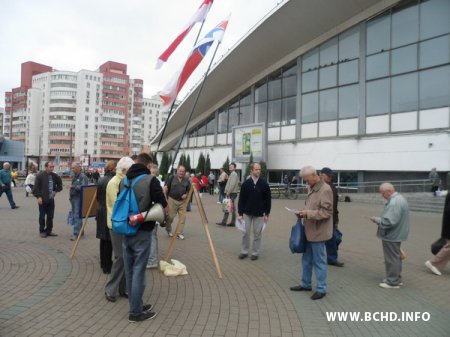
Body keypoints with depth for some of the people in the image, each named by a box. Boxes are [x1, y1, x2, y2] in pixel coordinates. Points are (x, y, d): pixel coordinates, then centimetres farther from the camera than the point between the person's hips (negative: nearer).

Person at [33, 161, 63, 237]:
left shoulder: (54, 176, 5)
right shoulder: (40, 175, -9)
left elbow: (59, 184, 21)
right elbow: (36, 187, -9)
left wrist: (56, 191, 9)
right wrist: (38, 197, -14)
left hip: (51, 199, 5)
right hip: (42, 199, -4)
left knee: (50, 216, 9)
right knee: (42, 216, 6)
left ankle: (49, 231, 20)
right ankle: (42, 231, 18)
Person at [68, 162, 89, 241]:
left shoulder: (83, 177, -11)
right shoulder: (74, 176, 16)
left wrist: (73, 186, -23)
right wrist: (70, 196, 18)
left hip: (79, 198, -9)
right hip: (73, 198, 9)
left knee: (77, 216, -10)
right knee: (74, 216, 14)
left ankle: (76, 233, -8)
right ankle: (79, 231, 24)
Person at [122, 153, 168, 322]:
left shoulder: (124, 180, 6)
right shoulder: (151, 180, -12)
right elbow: (164, 208, -12)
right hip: (142, 231, -6)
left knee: (129, 270, 14)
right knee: (138, 270, 2)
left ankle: (136, 305, 27)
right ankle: (136, 312, 12)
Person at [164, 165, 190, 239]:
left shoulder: (186, 181, 7)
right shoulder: (171, 178, -2)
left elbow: (189, 190, 15)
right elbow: (166, 188, -5)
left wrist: (186, 195, -6)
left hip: (182, 201, 3)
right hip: (172, 200, -3)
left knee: (182, 217, -1)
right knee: (170, 217, 1)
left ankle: (179, 233, 10)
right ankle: (168, 230, 27)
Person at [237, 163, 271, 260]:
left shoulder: (264, 184, -4)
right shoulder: (246, 183, -4)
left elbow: (268, 200, 0)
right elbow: (241, 199, -1)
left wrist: (267, 214, -2)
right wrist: (240, 213, -4)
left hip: (259, 214, 0)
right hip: (247, 213, 1)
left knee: (257, 234, 6)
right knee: (246, 233, 7)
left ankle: (255, 252, 19)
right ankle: (244, 251, 21)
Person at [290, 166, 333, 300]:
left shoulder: (325, 189, -17)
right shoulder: (312, 188, 10)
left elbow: (326, 212, -20)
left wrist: (308, 213, -24)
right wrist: (304, 211, 1)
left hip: (318, 232, -9)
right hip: (309, 231, 9)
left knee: (319, 261, 4)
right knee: (306, 259, 18)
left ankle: (321, 289, 18)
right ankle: (305, 284, 33)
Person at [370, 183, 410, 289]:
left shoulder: (394, 202, -25)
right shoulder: (399, 198, 11)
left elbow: (389, 221, -28)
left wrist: (376, 220, -15)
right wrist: (379, 218, 11)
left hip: (391, 236, -11)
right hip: (397, 234, 11)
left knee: (392, 258, 1)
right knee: (396, 257, 20)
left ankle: (393, 282, 11)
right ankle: (396, 278, 32)